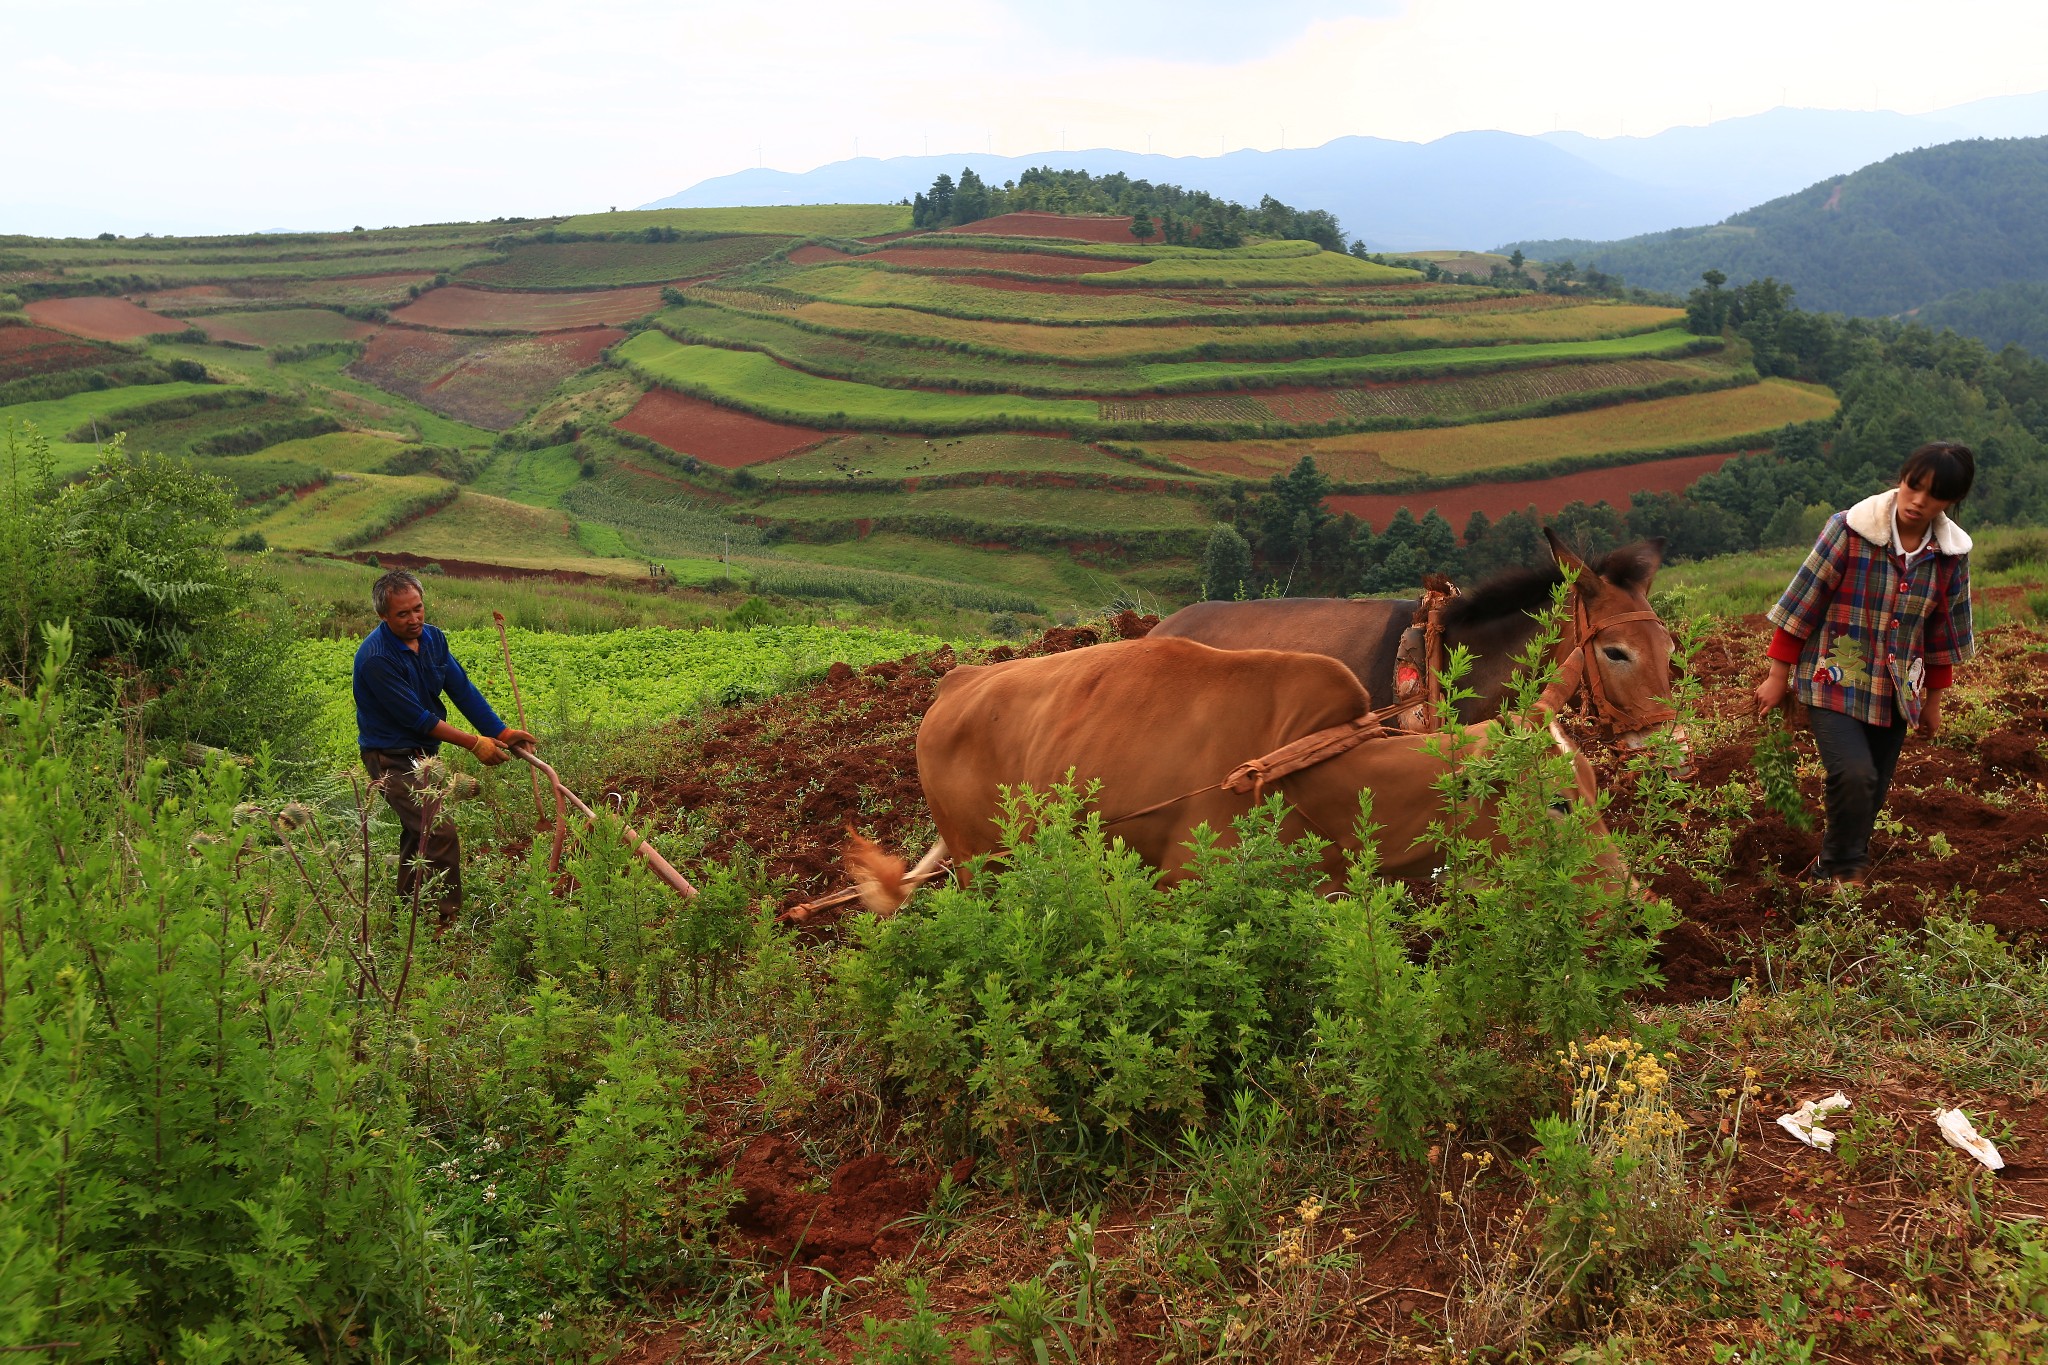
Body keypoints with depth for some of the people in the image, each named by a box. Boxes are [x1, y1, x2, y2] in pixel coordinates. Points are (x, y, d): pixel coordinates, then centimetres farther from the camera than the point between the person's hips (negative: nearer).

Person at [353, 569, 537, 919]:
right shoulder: (375, 658, -25)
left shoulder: (432, 637, -1)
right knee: (440, 832, -17)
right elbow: (416, 717, -23)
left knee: (419, 833, 18)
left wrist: (502, 732, -5)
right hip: (392, 757, -9)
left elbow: (462, 689, 2)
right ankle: (447, 919, -9)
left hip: (422, 751, 9)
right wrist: (474, 744, -18)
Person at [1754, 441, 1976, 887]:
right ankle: (1847, 868, 1)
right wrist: (1778, 675, -6)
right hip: (1836, 682, -4)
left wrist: (1933, 698, 17)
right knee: (1854, 776, -22)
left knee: (1872, 793, 7)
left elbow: (1944, 631, 11)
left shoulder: (1952, 553, -1)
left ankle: (1830, 871, 25)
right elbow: (1802, 602, -8)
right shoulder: (1850, 529, -14)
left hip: (1896, 692, 5)